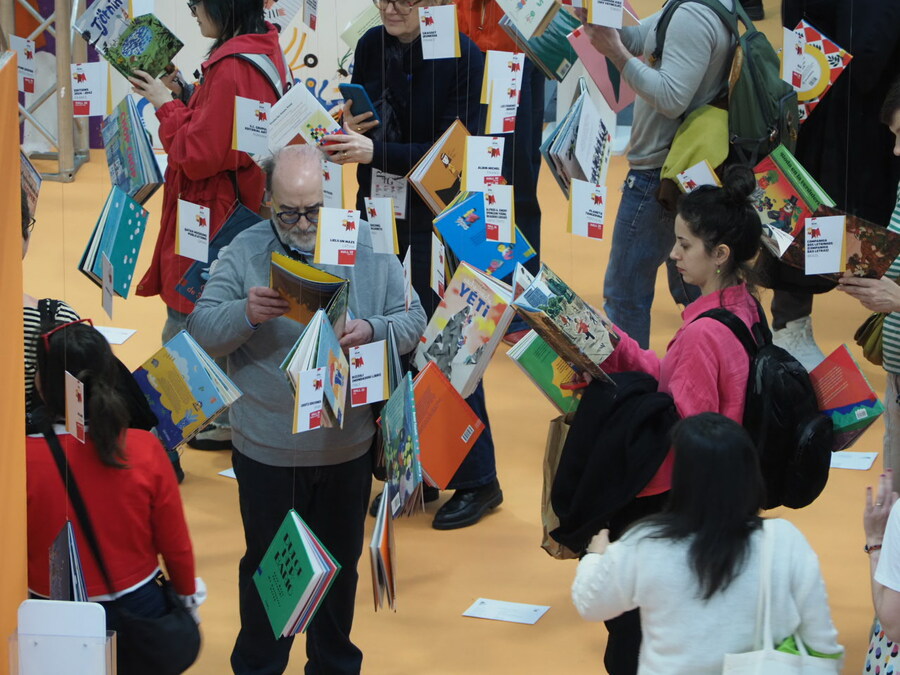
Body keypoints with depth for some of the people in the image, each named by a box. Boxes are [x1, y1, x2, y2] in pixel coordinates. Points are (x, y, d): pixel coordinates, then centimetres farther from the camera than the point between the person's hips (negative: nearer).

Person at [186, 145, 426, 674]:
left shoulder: (369, 250, -4)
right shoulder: (246, 253, -8)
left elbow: (413, 321, -3)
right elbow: (203, 331, -11)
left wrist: (372, 330, -24)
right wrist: (246, 313, -31)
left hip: (347, 447, 2)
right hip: (266, 447, -2)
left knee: (340, 563, 17)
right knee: (266, 565, 12)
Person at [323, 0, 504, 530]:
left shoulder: (464, 56, -15)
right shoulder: (371, 47, 3)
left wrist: (376, 151, -27)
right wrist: (350, 132, -3)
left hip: (438, 222, -6)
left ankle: (477, 481, 15)